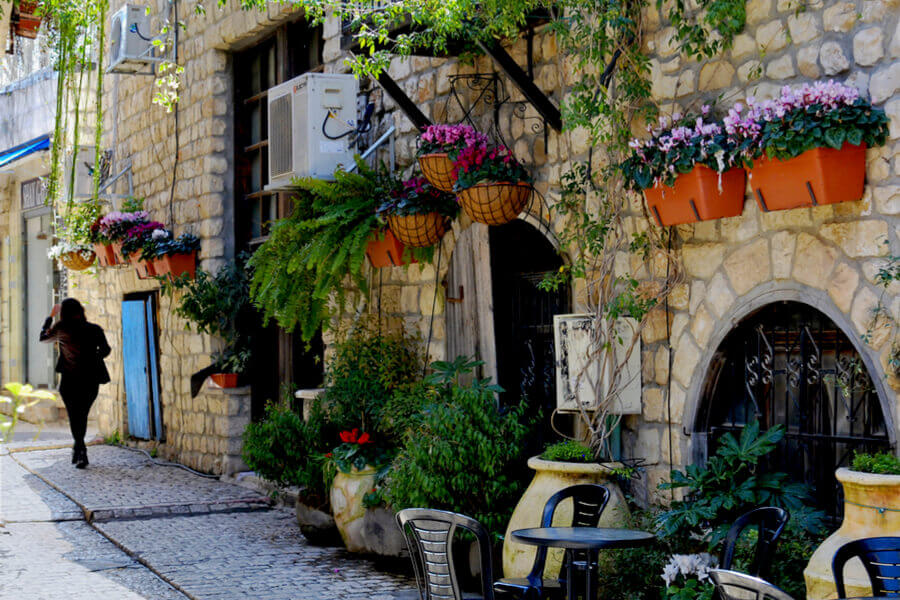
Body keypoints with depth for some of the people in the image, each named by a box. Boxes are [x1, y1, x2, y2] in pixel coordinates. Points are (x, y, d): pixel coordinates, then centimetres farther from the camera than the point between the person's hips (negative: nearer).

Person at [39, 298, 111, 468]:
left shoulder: (61, 328, -3)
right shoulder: (94, 329, -3)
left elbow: (43, 337, 15)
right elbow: (105, 350, -11)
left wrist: (51, 316, 27)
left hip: (69, 380, -1)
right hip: (90, 381, 1)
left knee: (74, 416, 6)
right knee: (82, 415, 18)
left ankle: (81, 450, -11)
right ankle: (78, 449, 24)